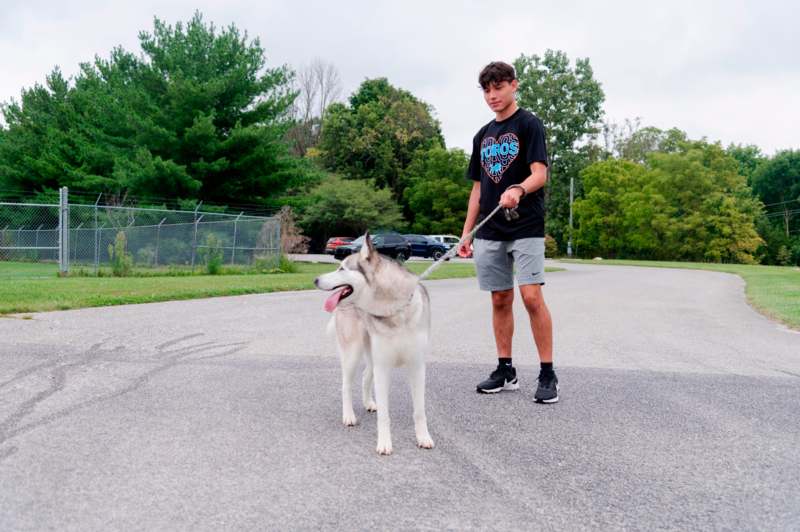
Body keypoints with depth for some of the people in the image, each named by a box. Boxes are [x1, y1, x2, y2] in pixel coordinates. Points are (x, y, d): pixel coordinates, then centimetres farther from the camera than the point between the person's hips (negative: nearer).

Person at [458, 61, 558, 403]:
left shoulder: (528, 124, -1)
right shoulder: (482, 135, 17)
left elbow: (540, 173, -13)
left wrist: (518, 190, -35)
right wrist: (466, 233, 14)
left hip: (526, 227, -6)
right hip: (489, 232, 6)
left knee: (532, 296, -13)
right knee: (500, 300, 7)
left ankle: (548, 375, -5)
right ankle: (505, 371, 16)